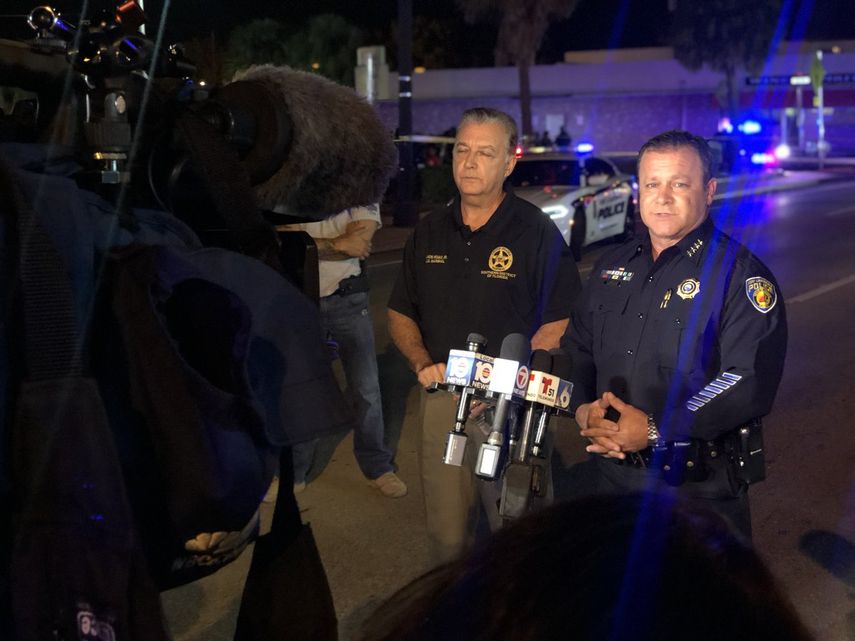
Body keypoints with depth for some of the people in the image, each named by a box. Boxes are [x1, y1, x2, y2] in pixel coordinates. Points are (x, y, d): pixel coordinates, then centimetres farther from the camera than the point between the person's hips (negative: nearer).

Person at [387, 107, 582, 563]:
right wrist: (422, 362, -2)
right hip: (440, 401, 4)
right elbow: (400, 313, 16)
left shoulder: (537, 233, -5)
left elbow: (561, 321, -6)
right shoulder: (429, 232, 10)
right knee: (445, 535, 10)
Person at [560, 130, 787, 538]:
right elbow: (576, 347, 15)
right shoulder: (612, 267, 10)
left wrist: (655, 430, -26)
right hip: (611, 472, 6)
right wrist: (582, 408, -6)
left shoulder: (740, 274, -11)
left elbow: (750, 382, -21)